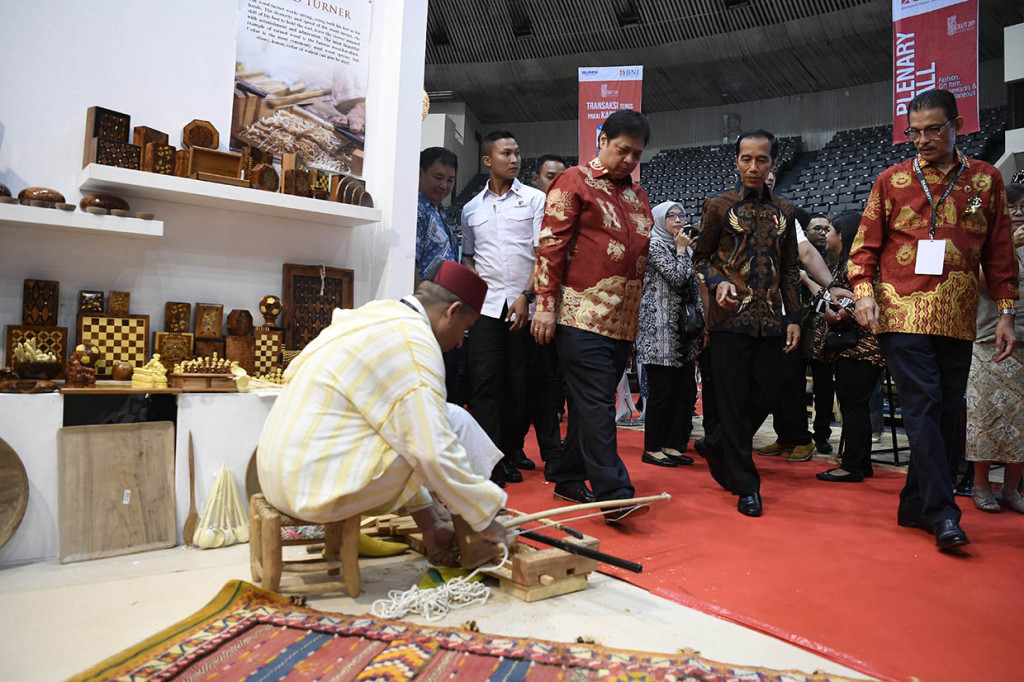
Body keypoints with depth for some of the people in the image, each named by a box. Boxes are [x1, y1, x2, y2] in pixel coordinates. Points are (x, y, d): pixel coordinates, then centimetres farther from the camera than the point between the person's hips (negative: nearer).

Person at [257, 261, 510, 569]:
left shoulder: (376, 314, 14)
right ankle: (475, 543, 10)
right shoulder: (412, 343, -16)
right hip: (319, 486, -10)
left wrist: (428, 520, 21)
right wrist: (485, 520, -5)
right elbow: (435, 454, -21)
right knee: (454, 421, -5)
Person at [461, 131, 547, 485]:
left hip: (524, 305, -1)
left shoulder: (534, 199, 7)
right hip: (486, 304, 2)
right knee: (485, 378, -8)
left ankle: (512, 448, 19)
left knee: (519, 382, 4)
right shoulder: (472, 208, 15)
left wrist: (526, 296, -11)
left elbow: (543, 252, -1)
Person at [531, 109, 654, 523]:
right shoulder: (575, 182, 0)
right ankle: (613, 494, -7)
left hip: (622, 321, 7)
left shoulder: (638, 195, 20)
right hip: (582, 315, -7)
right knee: (596, 405, -8)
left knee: (592, 404, 11)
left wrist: (637, 317, 21)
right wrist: (545, 305, -13)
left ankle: (569, 479, 23)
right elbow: (551, 245, -7)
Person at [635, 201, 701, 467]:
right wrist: (682, 250, -2)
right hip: (660, 328, -8)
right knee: (661, 391, -6)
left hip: (682, 328, 8)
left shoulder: (682, 248, 20)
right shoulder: (654, 245, -4)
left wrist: (700, 322, 12)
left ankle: (672, 445, 15)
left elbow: (693, 288, 20)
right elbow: (677, 277, -16)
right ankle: (652, 449, 4)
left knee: (685, 389, 6)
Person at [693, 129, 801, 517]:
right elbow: (701, 257, 5)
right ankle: (745, 486, 8)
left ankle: (720, 452, 32)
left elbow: (789, 270, 16)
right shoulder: (719, 206, 2)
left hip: (769, 321, 4)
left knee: (763, 399, 7)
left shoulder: (783, 212, 13)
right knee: (734, 402, -2)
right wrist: (718, 283, -15)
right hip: (730, 317, -4)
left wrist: (793, 317, 9)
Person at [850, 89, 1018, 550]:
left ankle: (915, 504, 19)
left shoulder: (986, 179, 11)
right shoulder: (892, 180, 6)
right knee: (923, 408, -8)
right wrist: (864, 292, -9)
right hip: (902, 314, -3)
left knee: (946, 413, 6)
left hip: (958, 319, 3)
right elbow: (866, 245, 6)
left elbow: (1000, 252, 12)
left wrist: (1005, 312, 7)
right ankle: (942, 512, -3)